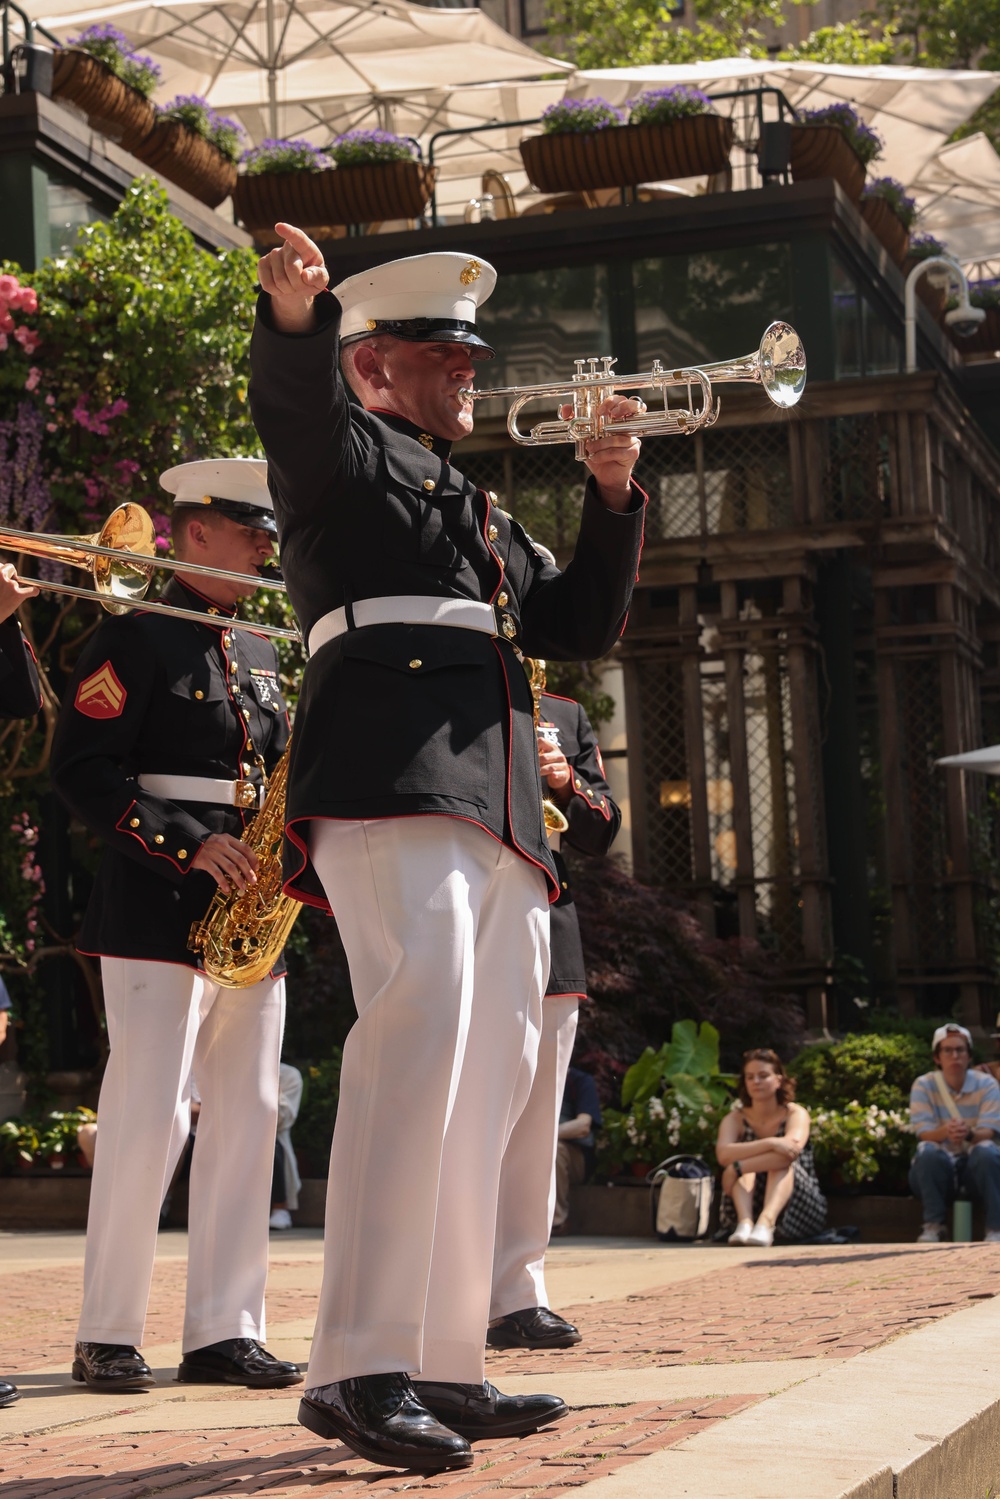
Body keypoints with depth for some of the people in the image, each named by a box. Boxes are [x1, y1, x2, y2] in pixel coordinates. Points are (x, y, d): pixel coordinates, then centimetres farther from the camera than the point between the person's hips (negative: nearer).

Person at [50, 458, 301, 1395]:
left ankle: (224, 1333, 10)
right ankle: (107, 1336, 1)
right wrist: (190, 845, -19)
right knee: (151, 1116, -9)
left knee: (247, 1117, 5)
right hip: (157, 914, -8)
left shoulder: (258, 654, 19)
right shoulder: (136, 639, -3)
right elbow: (79, 771, -12)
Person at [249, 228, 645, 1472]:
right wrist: (293, 309, -35)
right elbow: (294, 397, -13)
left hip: (501, 815, 9)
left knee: (488, 1072, 5)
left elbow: (579, 625, 31)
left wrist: (612, 496, 18)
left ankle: (444, 1364, 10)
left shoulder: (481, 515, 33)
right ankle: (359, 1369, -30)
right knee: (423, 1023, -26)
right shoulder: (344, 452, 10)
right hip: (392, 786, -9)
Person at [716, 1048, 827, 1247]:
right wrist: (770, 1144, -33)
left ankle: (766, 1223, -54)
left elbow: (792, 1150, -26)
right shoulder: (735, 1119, 2)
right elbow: (723, 1155, -21)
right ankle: (745, 1223, -47)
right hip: (749, 1206, 2)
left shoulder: (795, 1114, -3)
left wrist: (737, 1169, -31)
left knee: (782, 1162, -28)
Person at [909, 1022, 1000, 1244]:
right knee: (928, 1152, -34)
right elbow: (923, 1133, -12)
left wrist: (969, 1133, -38)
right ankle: (933, 1226, -23)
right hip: (939, 1168, 0)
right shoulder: (924, 1085, -1)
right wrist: (945, 1131, -37)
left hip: (976, 1167, 0)